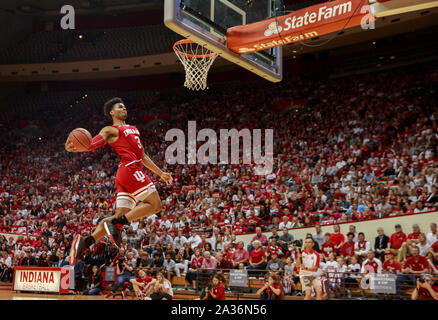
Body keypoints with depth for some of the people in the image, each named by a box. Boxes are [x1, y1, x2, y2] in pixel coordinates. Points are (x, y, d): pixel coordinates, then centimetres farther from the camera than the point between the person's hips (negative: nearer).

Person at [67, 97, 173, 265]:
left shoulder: (134, 129, 30)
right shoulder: (111, 130, 4)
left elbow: (143, 156, 35)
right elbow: (93, 143, -13)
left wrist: (161, 173, 34)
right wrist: (76, 147, -35)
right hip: (130, 169, -8)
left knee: (120, 217, 0)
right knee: (155, 204, -13)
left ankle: (85, 241, -6)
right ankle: (114, 223, -18)